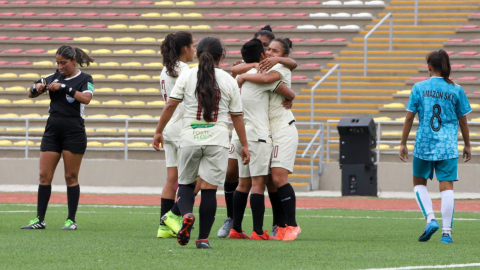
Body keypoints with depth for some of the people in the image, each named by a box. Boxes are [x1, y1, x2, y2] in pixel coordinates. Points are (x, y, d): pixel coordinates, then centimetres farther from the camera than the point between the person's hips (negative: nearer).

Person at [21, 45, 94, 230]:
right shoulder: (55, 77, 11)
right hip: (53, 130, 4)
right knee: (44, 175, 1)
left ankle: (71, 220, 7)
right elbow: (31, 94, 14)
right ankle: (40, 220, 5)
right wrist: (37, 88, -9)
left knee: (71, 177, 0)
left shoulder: (85, 79, -1)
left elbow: (86, 98, -21)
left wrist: (64, 87, -24)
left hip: (74, 131, -4)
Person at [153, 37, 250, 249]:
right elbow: (237, 116, 7)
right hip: (217, 138, 0)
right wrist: (244, 145, 13)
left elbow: (170, 105, 0)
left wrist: (159, 131, 10)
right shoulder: (228, 80, 4)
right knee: (209, 188, 0)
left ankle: (186, 215, -18)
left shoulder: (187, 76, 2)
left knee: (185, 183, 13)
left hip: (190, 137, 0)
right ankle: (203, 237, -3)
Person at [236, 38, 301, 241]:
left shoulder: (282, 69, -6)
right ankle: (281, 226, 5)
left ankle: (292, 225, -9)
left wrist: (244, 76, -14)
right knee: (269, 181, 2)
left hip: (283, 129, -8)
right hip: (267, 131, 8)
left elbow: (266, 78, -26)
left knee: (278, 177, -15)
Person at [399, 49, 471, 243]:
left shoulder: (419, 88, -1)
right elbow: (463, 120, 7)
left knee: (419, 183, 17)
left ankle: (430, 219, -3)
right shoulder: (456, 90, 2)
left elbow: (409, 117, 0)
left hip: (424, 145, 0)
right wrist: (467, 145, 18)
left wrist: (403, 144, 8)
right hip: (448, 147, 0)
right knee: (447, 187, 0)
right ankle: (446, 232, -4)